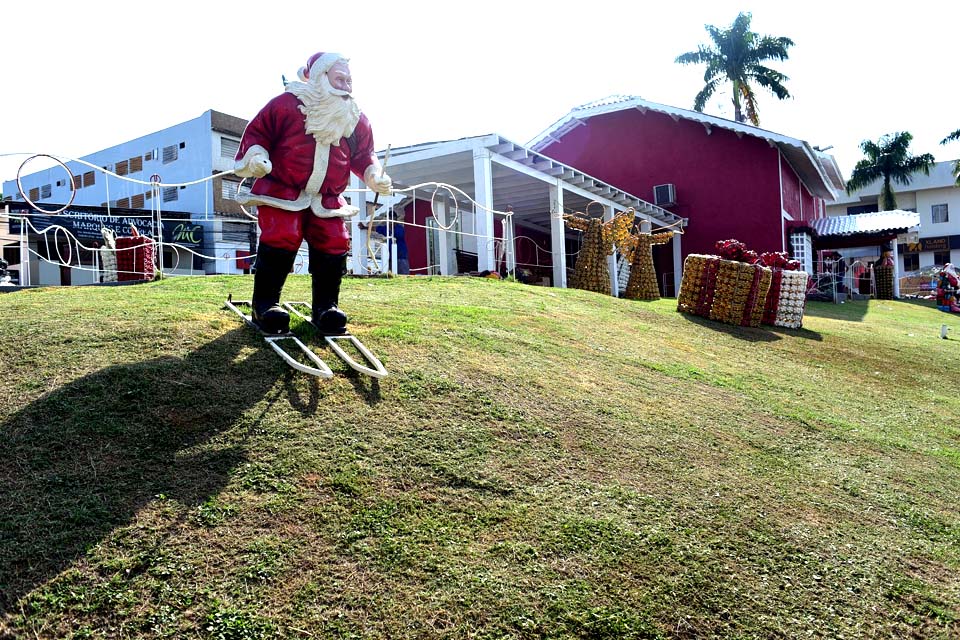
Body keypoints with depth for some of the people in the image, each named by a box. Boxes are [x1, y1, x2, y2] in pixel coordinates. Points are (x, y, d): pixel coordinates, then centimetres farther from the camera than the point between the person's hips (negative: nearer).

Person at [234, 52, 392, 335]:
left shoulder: (357, 120, 8)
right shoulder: (287, 103, -6)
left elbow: (363, 155, 16)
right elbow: (257, 131, 1)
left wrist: (374, 174, -3)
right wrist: (255, 156, -16)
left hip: (327, 199, 4)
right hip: (281, 191, -4)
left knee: (334, 244, -9)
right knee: (281, 239, -21)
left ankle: (326, 306, 4)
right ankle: (265, 304, -7)